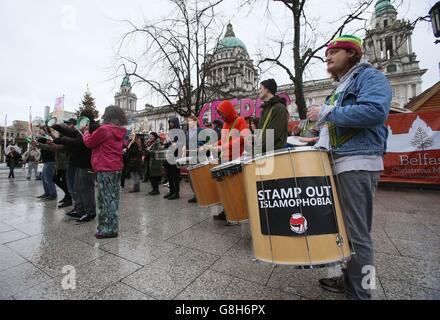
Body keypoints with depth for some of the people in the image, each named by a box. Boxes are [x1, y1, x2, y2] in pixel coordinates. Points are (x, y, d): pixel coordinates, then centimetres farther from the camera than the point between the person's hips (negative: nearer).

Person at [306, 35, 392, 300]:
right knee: (343, 227, 15)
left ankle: (360, 292, 16)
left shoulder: (370, 76, -1)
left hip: (358, 165, -9)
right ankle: (349, 279, 31)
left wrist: (326, 113, -15)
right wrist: (319, 143, 14)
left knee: (356, 233, -2)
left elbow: (375, 110, -21)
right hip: (338, 164, 9)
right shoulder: (340, 87, 25)